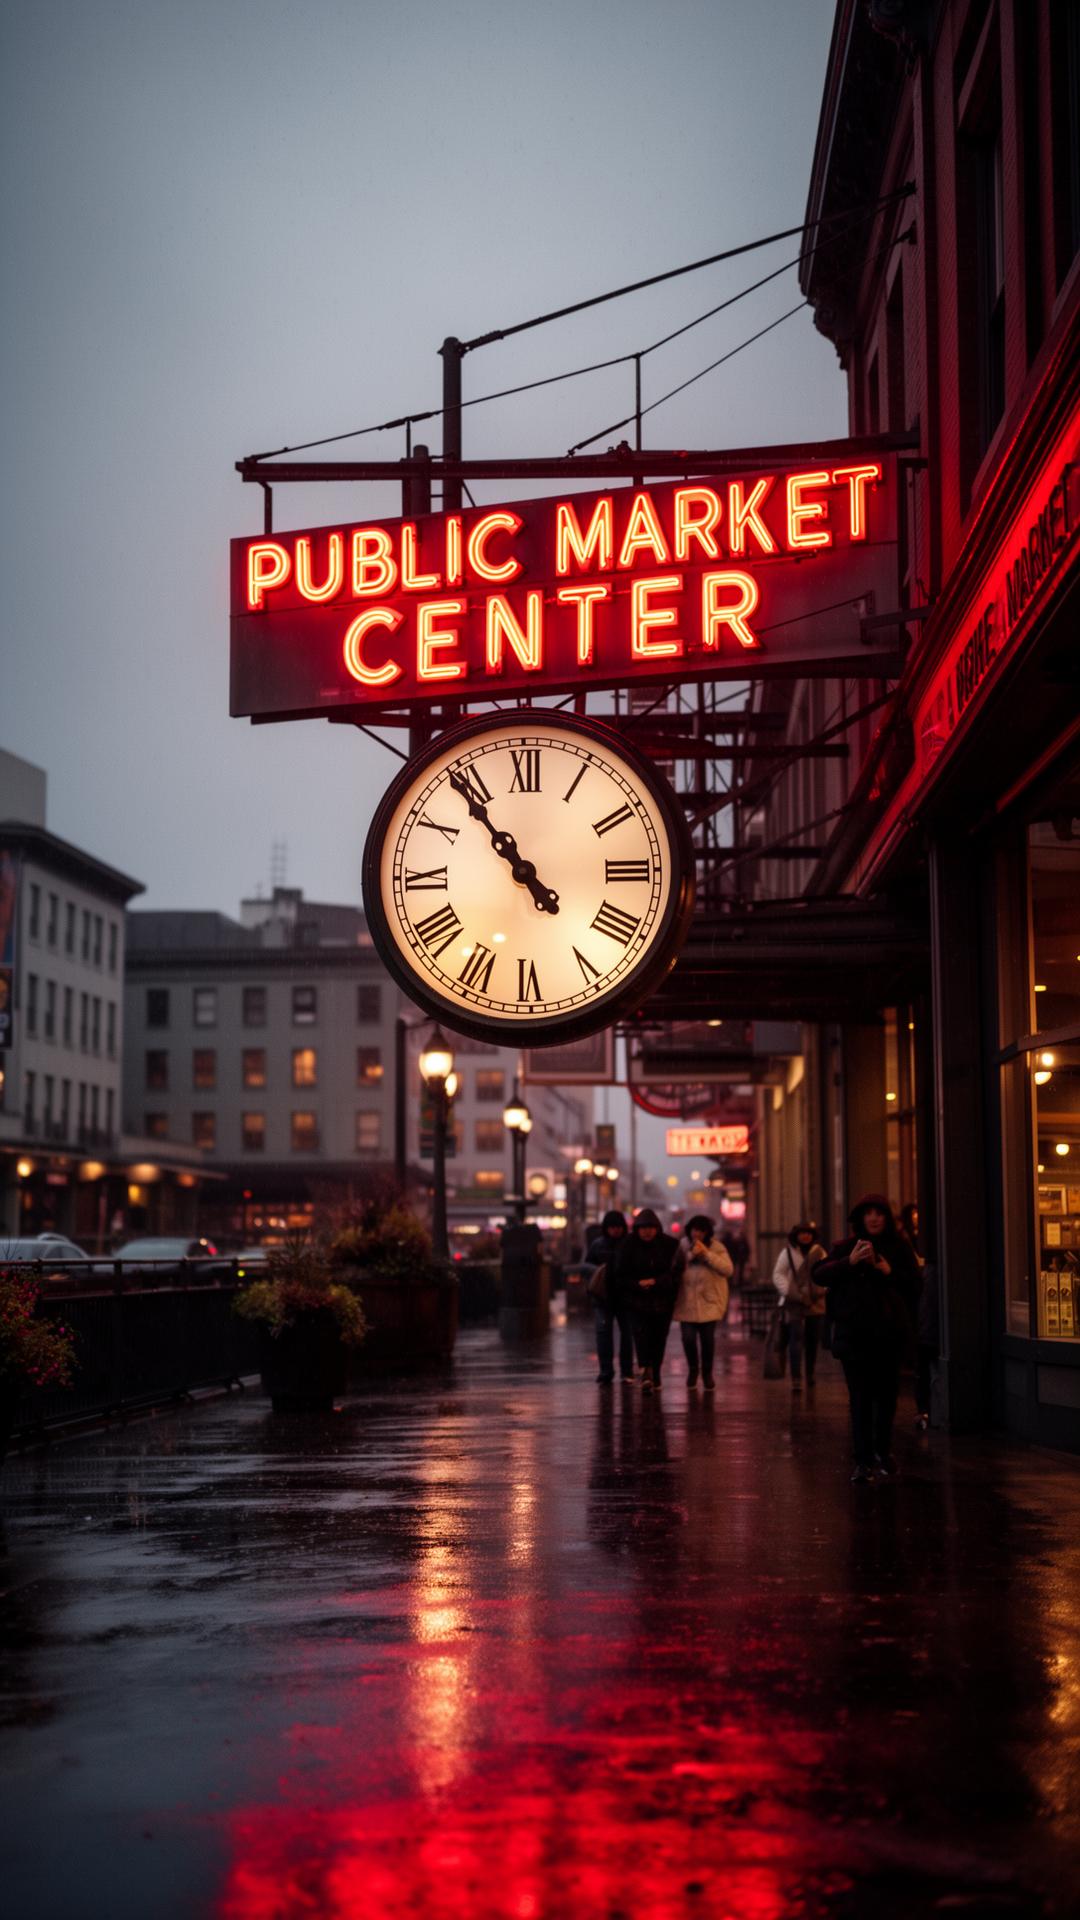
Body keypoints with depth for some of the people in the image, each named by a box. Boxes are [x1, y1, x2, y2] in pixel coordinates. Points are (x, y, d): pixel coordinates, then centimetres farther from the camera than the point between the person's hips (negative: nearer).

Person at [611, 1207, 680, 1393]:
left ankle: (654, 1375, 22)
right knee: (641, 1333, -18)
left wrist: (654, 1282, -18)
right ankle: (646, 1373, -30)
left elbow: (674, 1273, -7)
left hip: (662, 1300, 1)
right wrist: (638, 1284, -13)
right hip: (637, 1299, -1)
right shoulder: (628, 1245, 0)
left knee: (659, 1338, 5)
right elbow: (620, 1275, 1)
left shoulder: (670, 1245, -1)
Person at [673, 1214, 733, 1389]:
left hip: (709, 1301, -1)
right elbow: (676, 1268, -1)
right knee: (688, 1338, -6)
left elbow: (728, 1269, -11)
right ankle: (692, 1369, 21)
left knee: (708, 1339, -2)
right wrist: (690, 1255, -13)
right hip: (687, 1301, 1)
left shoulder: (717, 1248, 1)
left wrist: (706, 1254, -16)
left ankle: (707, 1373, 20)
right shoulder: (683, 1247, 6)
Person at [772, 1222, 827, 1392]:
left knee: (813, 1340, 10)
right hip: (794, 1303, -3)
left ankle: (810, 1374, 28)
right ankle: (796, 1379, -14)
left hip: (816, 1303, 3)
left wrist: (822, 1290, -9)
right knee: (796, 1339, -12)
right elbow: (778, 1275, -1)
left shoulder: (819, 1253, 7)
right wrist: (792, 1294, -13)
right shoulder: (788, 1252, -1)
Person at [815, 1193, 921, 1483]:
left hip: (888, 1332, 1)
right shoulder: (846, 1247, 6)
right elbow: (819, 1275, -5)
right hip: (854, 1333, -1)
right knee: (860, 1397, -6)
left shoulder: (899, 1248, 6)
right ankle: (862, 1459, -5)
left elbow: (915, 1285, 5)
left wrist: (890, 1272, -11)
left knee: (886, 1394, 8)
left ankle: (883, 1451, 27)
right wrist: (849, 1262, -18)